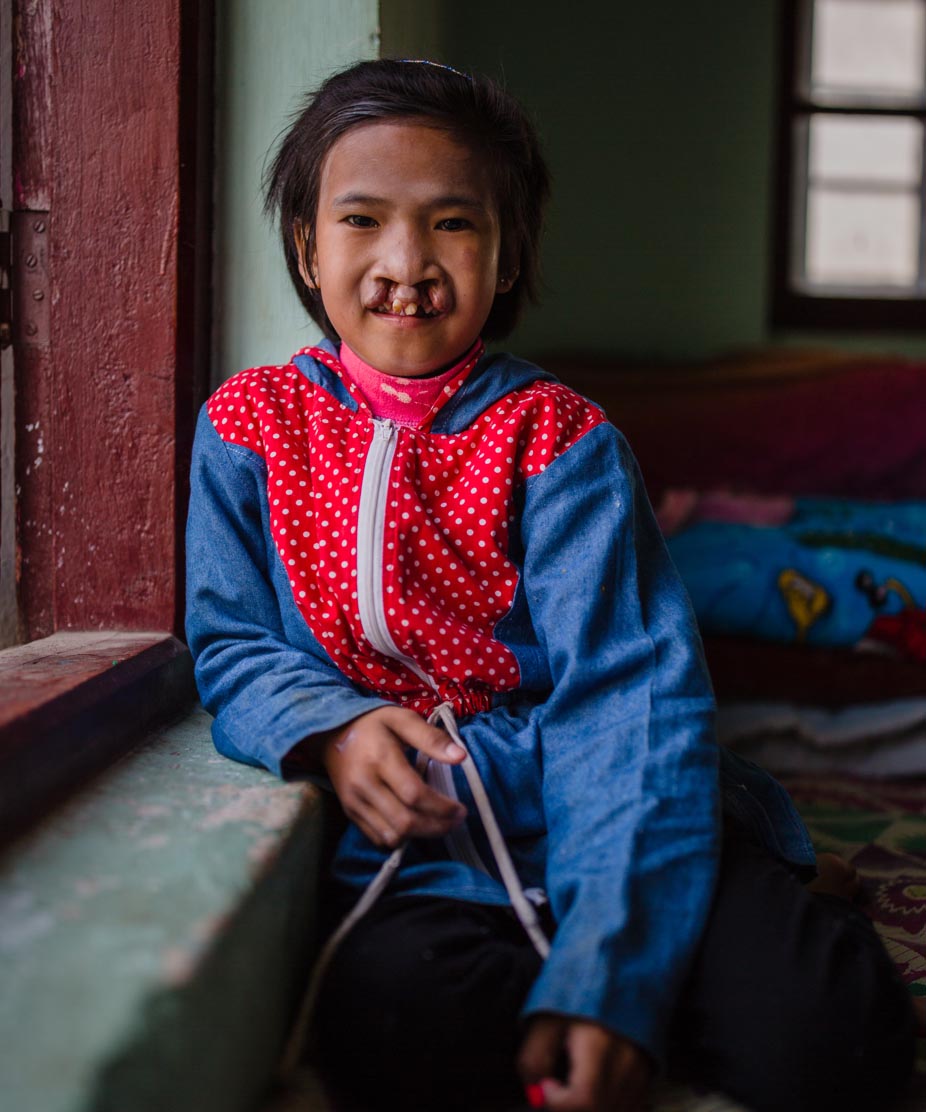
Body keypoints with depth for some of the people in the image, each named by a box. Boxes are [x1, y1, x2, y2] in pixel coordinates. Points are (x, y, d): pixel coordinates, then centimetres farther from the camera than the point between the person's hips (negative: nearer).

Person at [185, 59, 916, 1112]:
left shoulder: (556, 436, -1)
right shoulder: (249, 424, 8)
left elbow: (623, 687, -11)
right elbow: (232, 644, 10)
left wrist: (603, 976, -25)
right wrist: (333, 728, -16)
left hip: (594, 799, 0)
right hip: (419, 833, 1)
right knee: (393, 1016, -35)